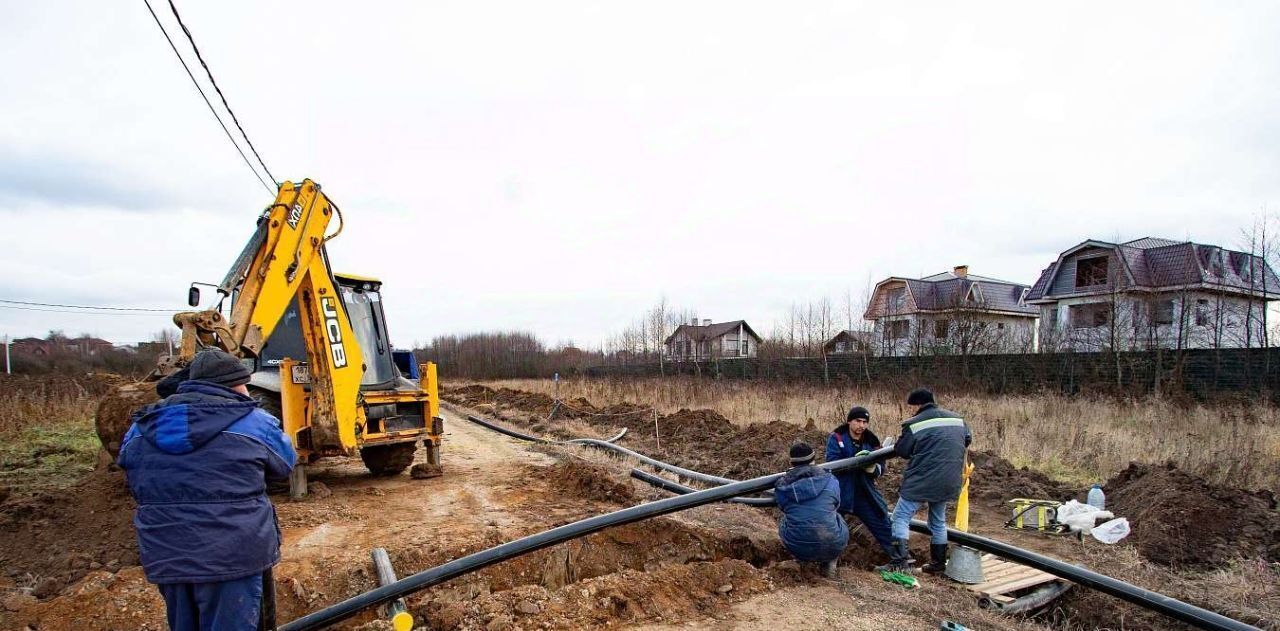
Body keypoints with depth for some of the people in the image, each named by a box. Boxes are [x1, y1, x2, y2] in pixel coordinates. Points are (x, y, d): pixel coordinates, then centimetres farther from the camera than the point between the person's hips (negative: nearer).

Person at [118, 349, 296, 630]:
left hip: (165, 556, 5)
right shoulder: (253, 421, -7)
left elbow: (137, 487, 22)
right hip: (231, 554, -5)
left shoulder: (142, 428, 8)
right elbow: (285, 464, 10)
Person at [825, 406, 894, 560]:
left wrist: (873, 468, -24)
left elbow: (881, 467, 0)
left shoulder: (871, 441, 1)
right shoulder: (836, 438, -8)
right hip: (839, 494, -3)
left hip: (864, 494, 3)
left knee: (885, 529, 6)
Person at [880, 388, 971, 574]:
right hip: (948, 482, 7)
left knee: (901, 517, -1)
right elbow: (967, 440, 23)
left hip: (921, 481, -6)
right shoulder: (957, 419, 8)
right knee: (938, 521, 21)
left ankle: (899, 561, -10)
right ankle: (938, 562, 25)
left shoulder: (914, 424, -10)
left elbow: (901, 451, -6)